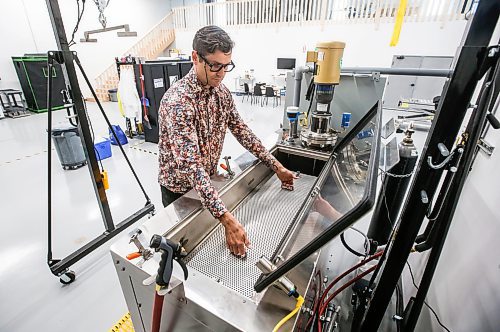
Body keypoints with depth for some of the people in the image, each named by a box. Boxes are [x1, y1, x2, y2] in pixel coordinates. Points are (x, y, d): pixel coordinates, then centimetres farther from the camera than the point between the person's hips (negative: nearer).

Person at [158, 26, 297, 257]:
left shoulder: (221, 91, -6)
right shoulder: (178, 101, -31)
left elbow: (240, 129, -1)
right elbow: (191, 165, -38)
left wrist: (276, 166, -4)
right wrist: (227, 219, -44)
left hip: (207, 181, 6)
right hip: (179, 188, -5)